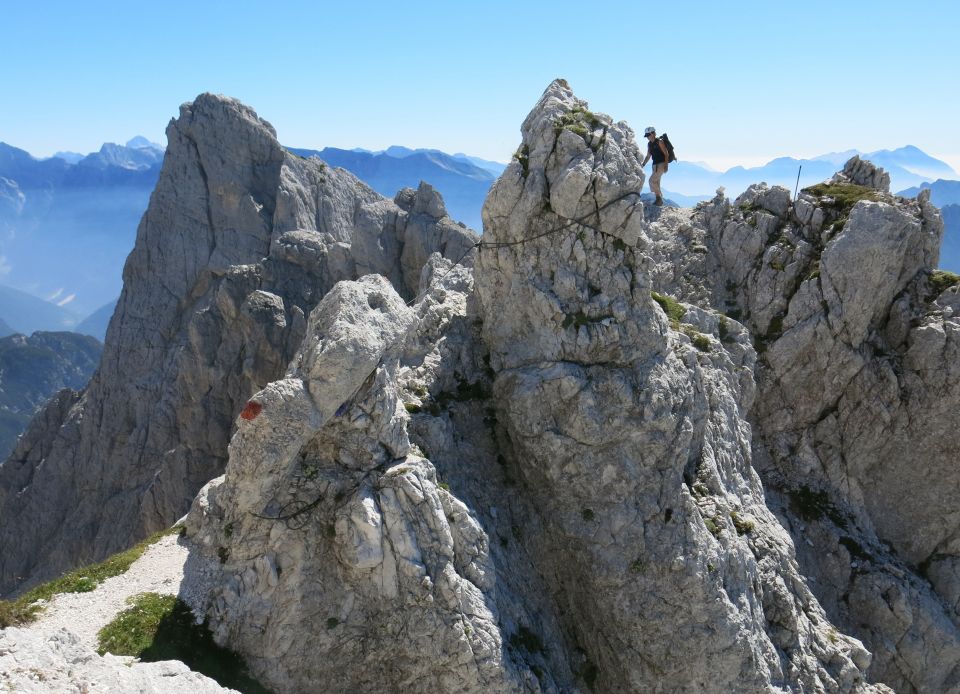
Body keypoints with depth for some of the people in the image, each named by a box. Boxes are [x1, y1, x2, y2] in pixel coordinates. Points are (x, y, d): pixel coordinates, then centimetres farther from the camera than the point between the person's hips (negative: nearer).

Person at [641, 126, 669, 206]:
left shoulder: (659, 142, -11)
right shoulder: (649, 144, 11)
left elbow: (666, 154, -13)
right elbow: (648, 156, 20)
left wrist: (666, 166, -20)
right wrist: (643, 164, 8)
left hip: (661, 164, -8)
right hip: (655, 165, 8)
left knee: (652, 180, -16)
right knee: (656, 183, 10)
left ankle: (659, 198, -8)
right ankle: (659, 199, 18)